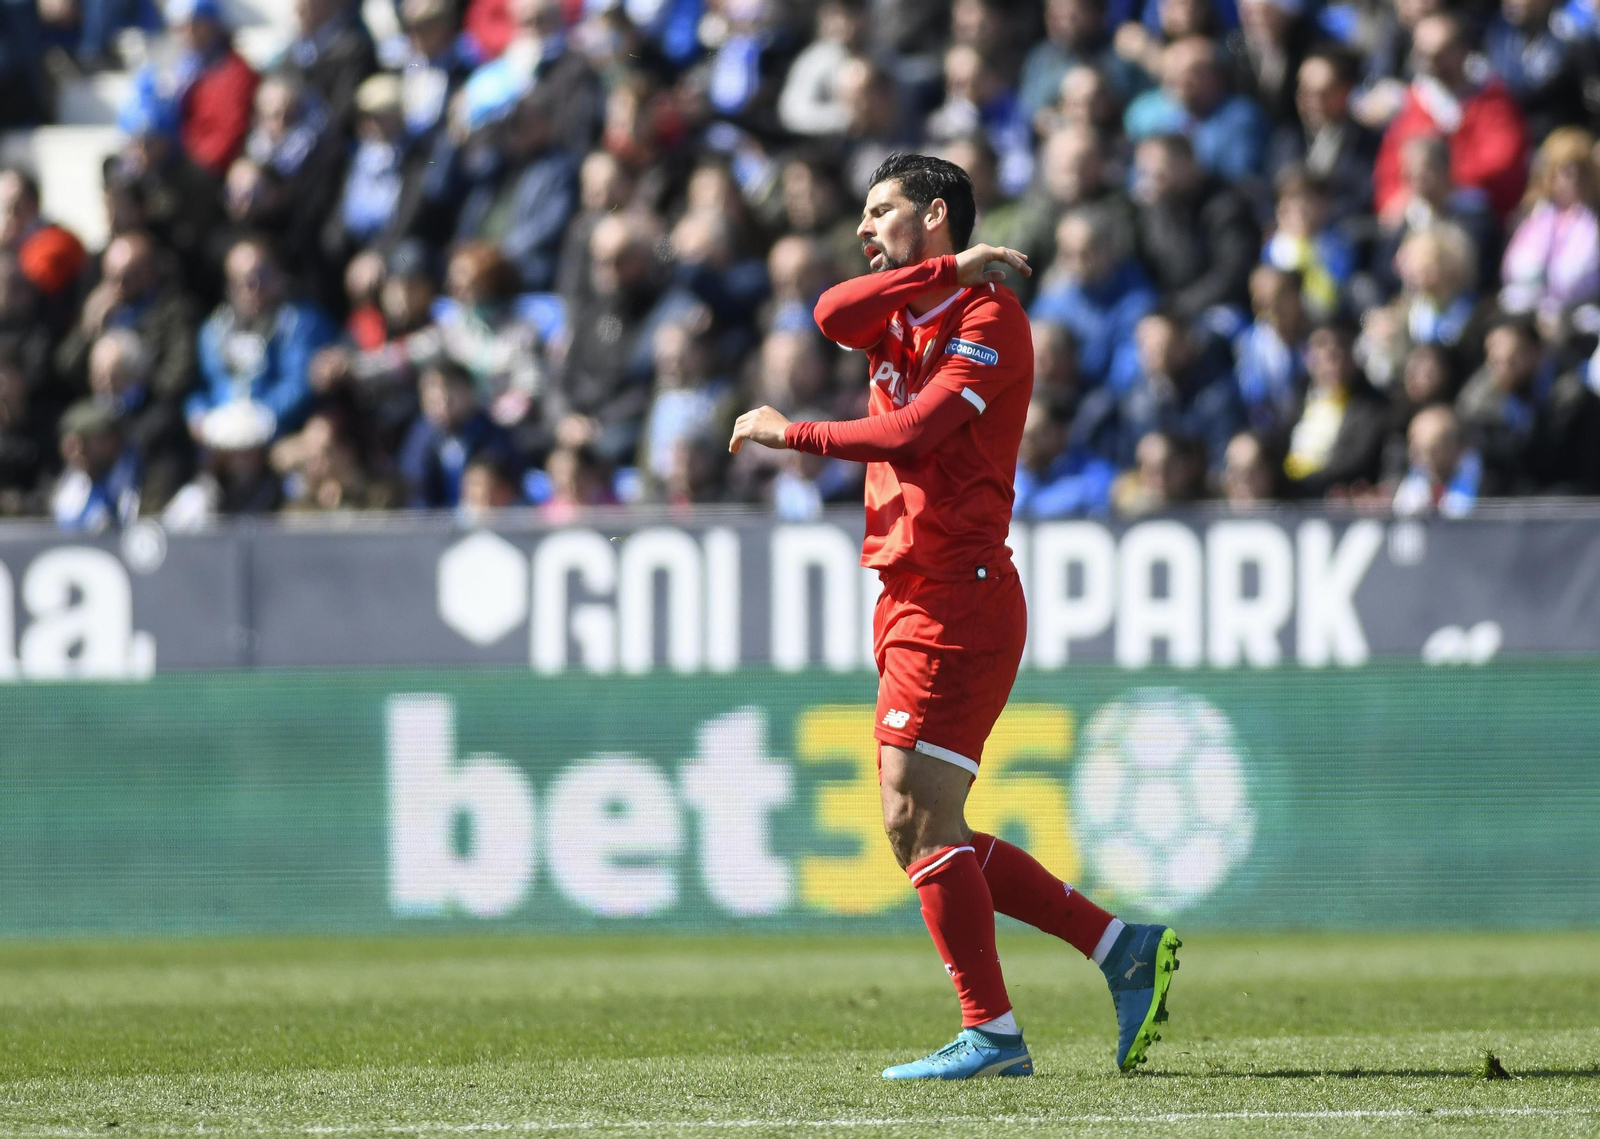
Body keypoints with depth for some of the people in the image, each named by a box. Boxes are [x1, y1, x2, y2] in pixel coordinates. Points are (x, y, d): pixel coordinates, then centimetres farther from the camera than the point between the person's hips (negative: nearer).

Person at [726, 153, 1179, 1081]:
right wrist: (947, 269, -11)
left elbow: (910, 434, -19)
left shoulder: (991, 318, -8)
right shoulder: (902, 312, 18)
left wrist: (788, 433, -10)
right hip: (909, 599, 9)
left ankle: (992, 1032, -7)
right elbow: (834, 316, -5)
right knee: (927, 834, 8)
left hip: (954, 601, -9)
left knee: (918, 822, -11)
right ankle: (1124, 948, 12)